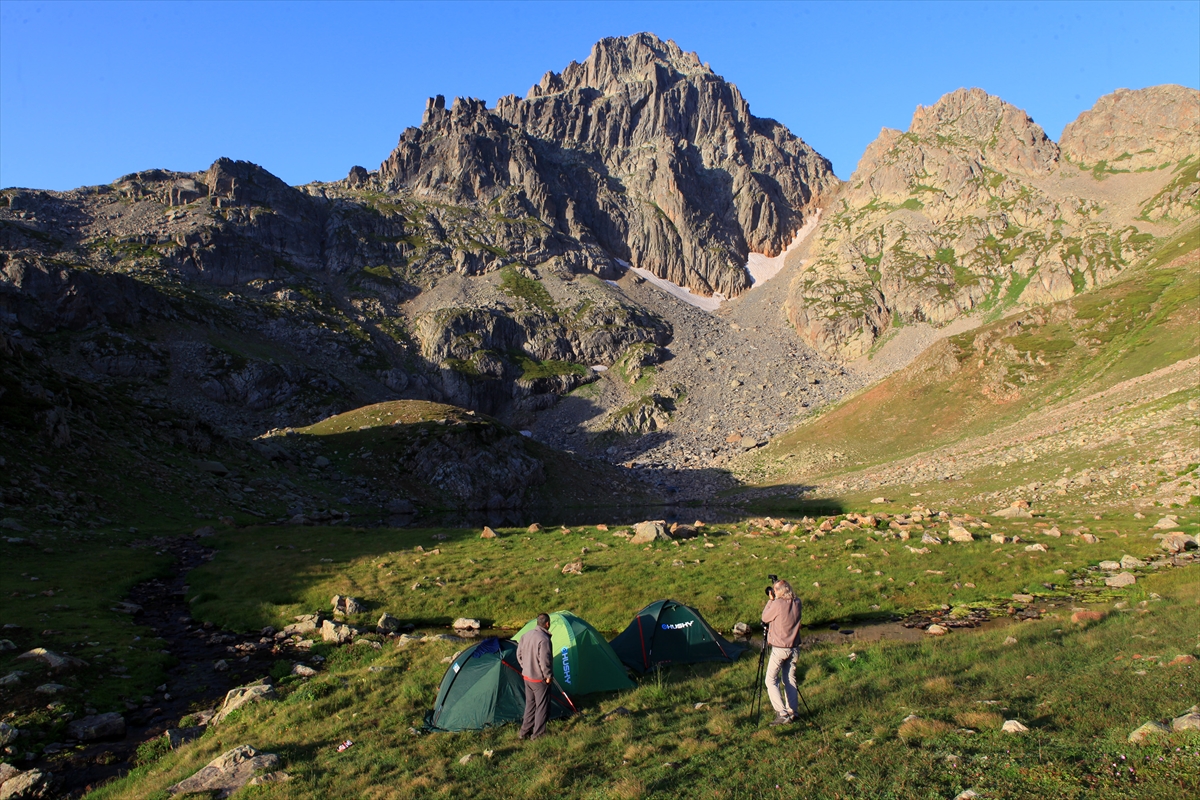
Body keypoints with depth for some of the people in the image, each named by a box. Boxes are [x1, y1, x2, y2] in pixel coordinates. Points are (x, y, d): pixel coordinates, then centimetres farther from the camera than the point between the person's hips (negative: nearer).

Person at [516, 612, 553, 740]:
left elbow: (519, 655, 10)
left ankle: (524, 732, 27)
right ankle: (537, 734, 14)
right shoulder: (544, 639, -24)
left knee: (529, 704, 20)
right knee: (542, 706, 6)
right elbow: (544, 661, -25)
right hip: (540, 679, -8)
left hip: (527, 676, 8)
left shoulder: (526, 635, 2)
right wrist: (548, 676, -12)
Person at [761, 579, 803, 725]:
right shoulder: (797, 602, -1)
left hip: (779, 649, -6)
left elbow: (765, 618, -5)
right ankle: (792, 712, 17)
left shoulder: (778, 604, -19)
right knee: (790, 680, 16)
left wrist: (771, 600, 1)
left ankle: (782, 713, -8)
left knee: (771, 681, 1)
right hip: (794, 648, 6)